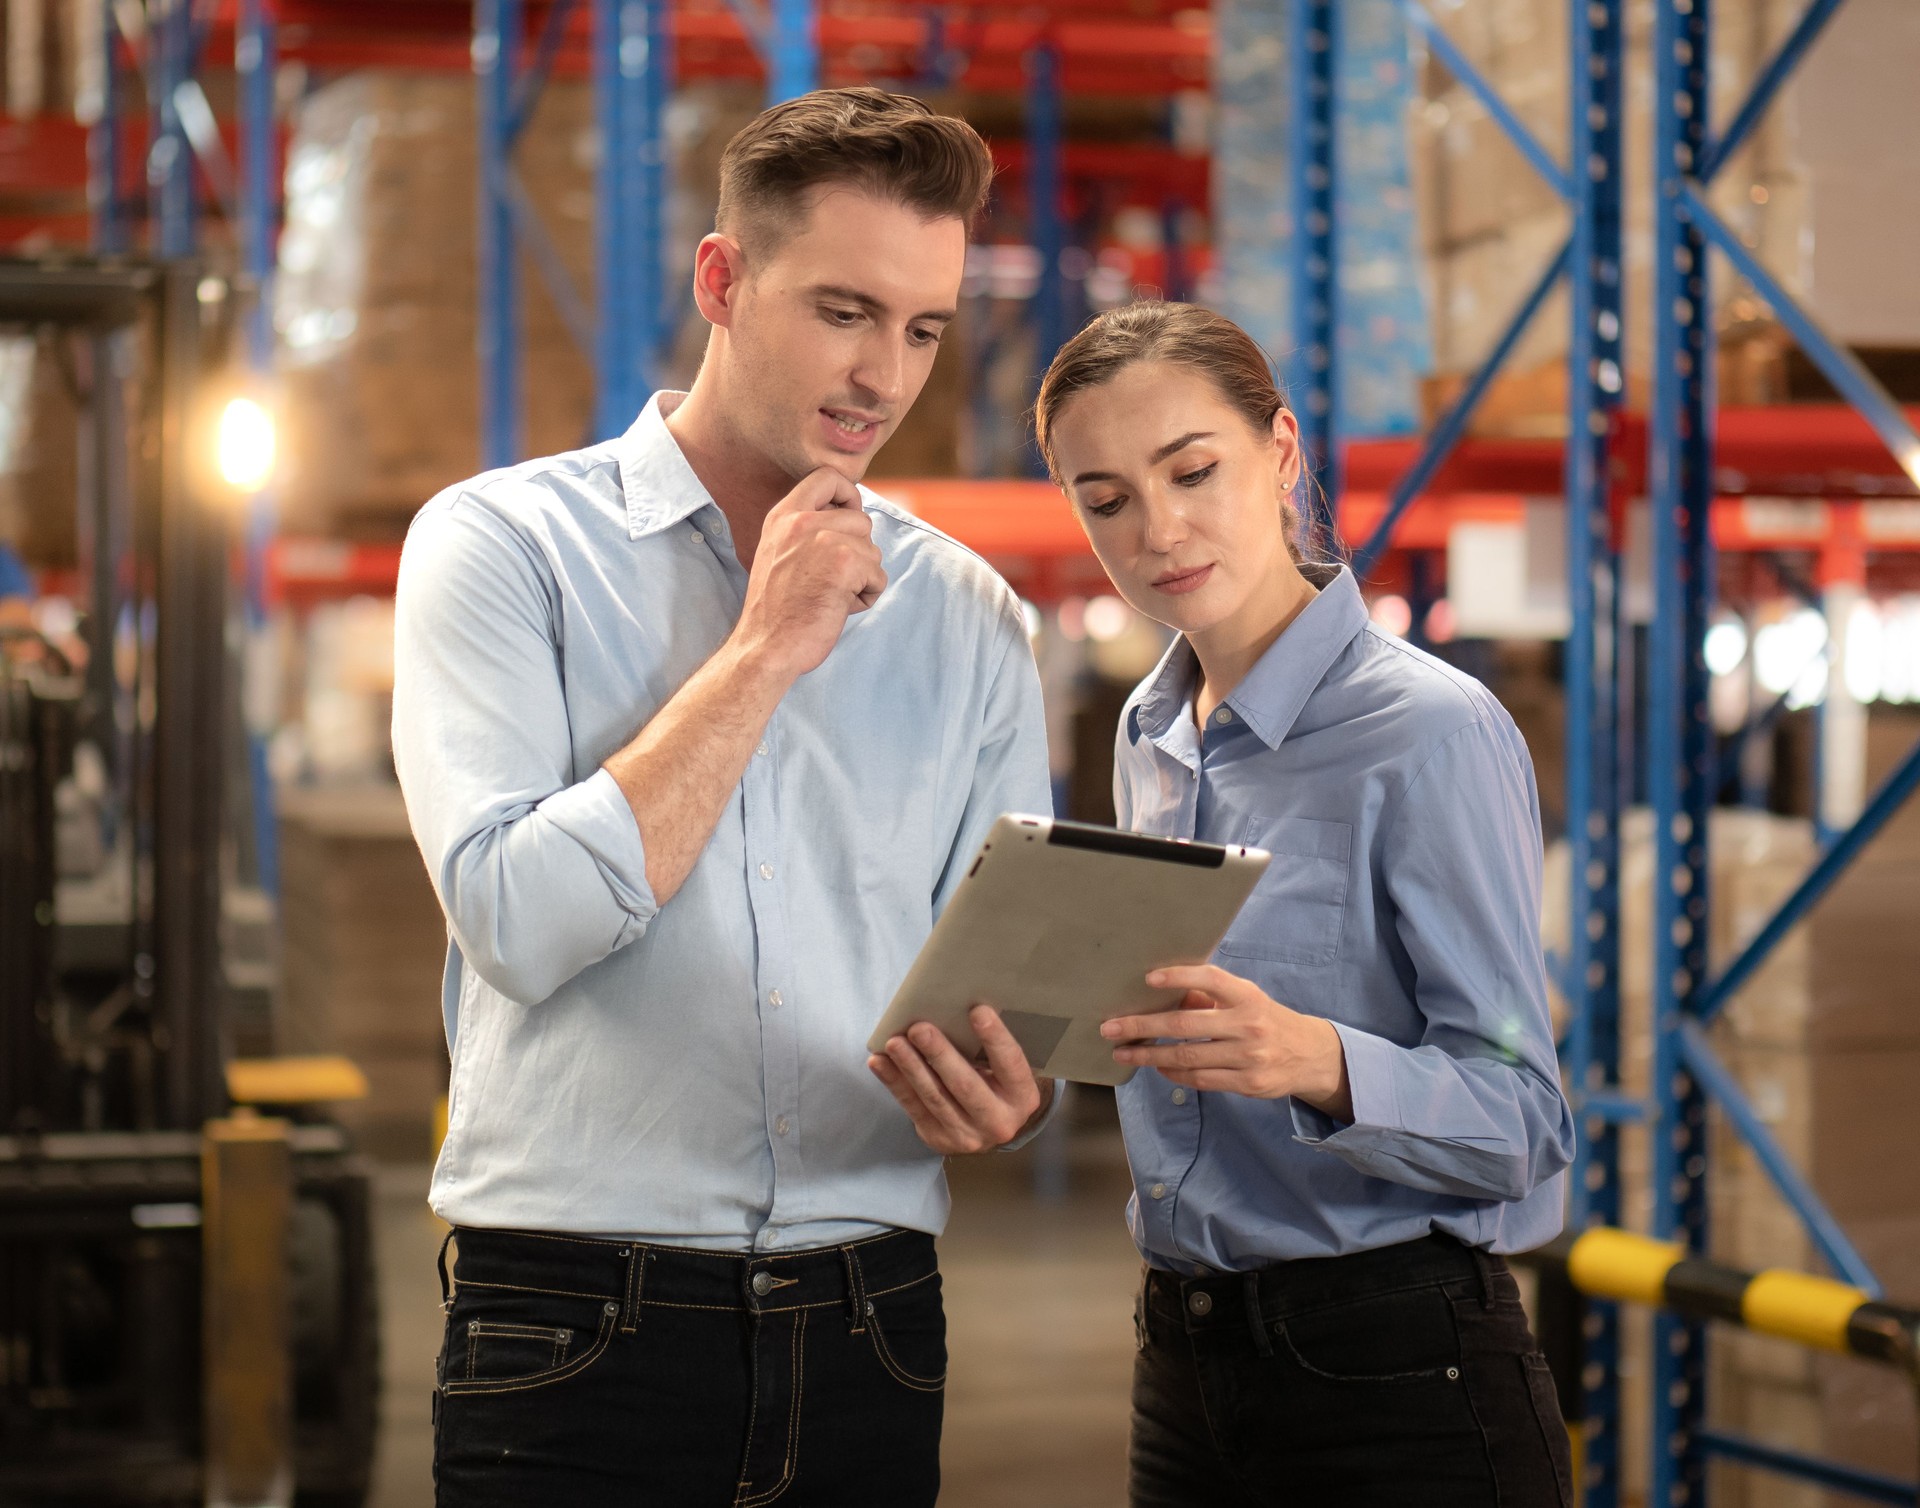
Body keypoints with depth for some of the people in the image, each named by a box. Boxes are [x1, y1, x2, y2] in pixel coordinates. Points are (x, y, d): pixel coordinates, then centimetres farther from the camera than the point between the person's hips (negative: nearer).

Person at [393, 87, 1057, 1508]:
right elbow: (519, 922, -15)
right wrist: (765, 652, -12)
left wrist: (1013, 1092, -16)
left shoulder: (970, 618, 8)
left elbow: (1012, 985, 7)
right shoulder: (504, 543, -2)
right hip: (579, 1337, -3)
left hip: (869, 1336, 3)